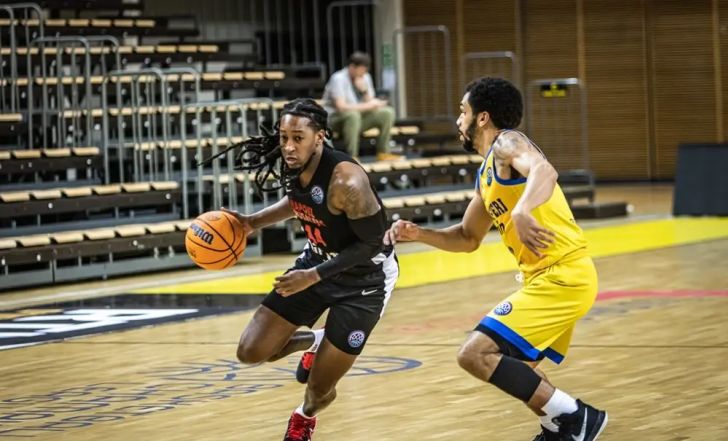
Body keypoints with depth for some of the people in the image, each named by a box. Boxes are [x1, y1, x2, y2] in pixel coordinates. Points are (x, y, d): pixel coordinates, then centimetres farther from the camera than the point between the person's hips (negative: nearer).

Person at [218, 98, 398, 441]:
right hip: (317, 260, 6)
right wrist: (253, 222, 1)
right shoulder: (294, 167, -11)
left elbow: (372, 243, -25)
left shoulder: (346, 181, -32)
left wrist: (313, 276, -28)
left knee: (319, 390, 0)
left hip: (365, 277, -6)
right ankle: (314, 343, 28)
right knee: (251, 352, -2)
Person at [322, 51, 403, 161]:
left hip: (359, 116, 7)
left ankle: (383, 153, -5)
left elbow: (371, 102, 0)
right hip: (335, 119, -7)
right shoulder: (338, 79, -18)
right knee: (353, 114, -40)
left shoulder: (365, 77, 4)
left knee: (388, 112, -8)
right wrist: (368, 106, -26)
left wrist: (364, 90, -19)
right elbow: (341, 107, -28)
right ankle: (352, 157, -37)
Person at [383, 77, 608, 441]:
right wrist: (419, 234, 14)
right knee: (515, 364, 26)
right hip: (551, 276, 11)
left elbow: (545, 171, -32)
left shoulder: (507, 143, -9)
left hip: (562, 275, -11)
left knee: (476, 354, -16)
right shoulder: (487, 174, 20)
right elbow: (468, 238, 30)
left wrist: (521, 211, -51)